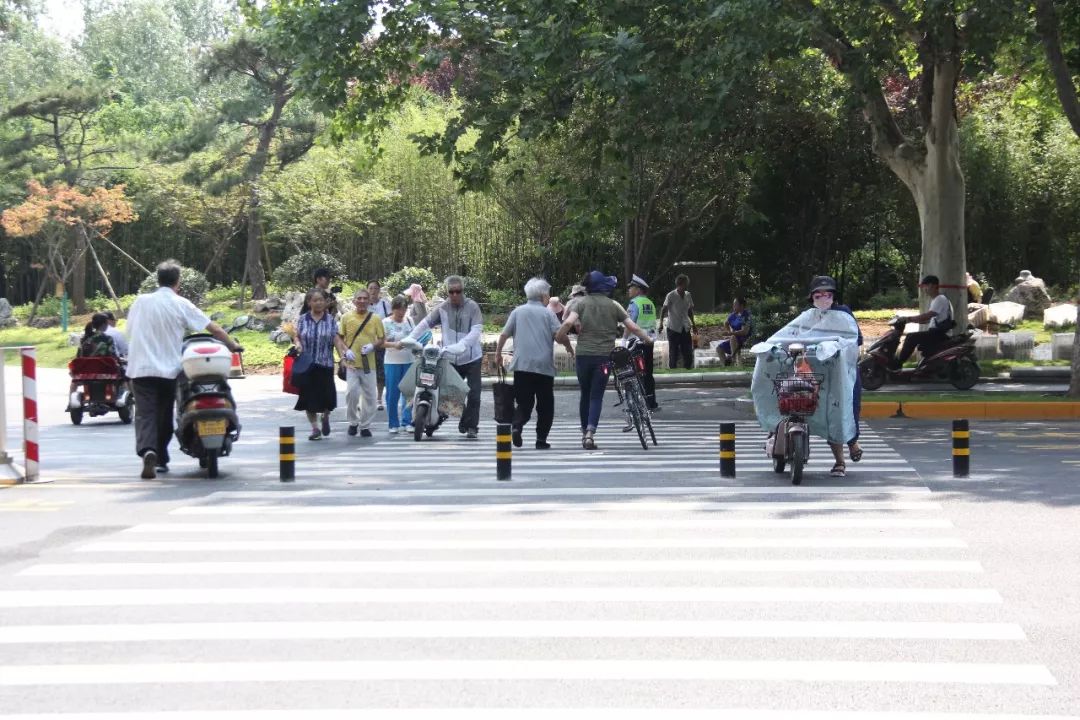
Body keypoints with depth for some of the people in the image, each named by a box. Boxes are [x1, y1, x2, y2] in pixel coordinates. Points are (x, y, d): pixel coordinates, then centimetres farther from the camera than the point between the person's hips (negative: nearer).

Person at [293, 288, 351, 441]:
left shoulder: (331, 320, 3)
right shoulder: (302, 319, 5)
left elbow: (336, 339, 0)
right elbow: (297, 336, 8)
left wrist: (345, 351, -16)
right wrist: (297, 344, -14)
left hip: (325, 364, -1)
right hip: (306, 364, 1)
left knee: (327, 395, -3)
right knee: (309, 396, 1)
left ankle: (325, 417, 30)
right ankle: (315, 428, 13)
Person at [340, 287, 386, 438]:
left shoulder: (375, 319, 4)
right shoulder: (346, 318, 3)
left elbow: (381, 339, 8)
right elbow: (339, 338, 9)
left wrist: (372, 346, -12)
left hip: (369, 364, 1)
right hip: (351, 363, -1)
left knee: (370, 396, 3)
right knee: (352, 393, -11)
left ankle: (365, 425, 16)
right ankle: (353, 422, 10)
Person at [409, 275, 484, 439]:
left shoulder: (472, 306, -8)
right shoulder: (443, 308, 1)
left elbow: (476, 330, -19)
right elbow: (425, 323, -3)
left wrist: (461, 346, -34)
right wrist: (409, 339, -17)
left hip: (471, 359, -3)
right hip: (451, 359, 3)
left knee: (473, 394, -6)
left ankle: (472, 427, 2)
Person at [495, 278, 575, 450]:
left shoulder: (517, 312, 8)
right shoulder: (548, 313, 2)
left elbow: (504, 334, 4)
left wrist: (498, 352, 18)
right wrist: (569, 347, 10)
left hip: (522, 365, 2)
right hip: (544, 365, -2)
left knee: (523, 402, 7)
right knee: (545, 404, 8)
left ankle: (516, 425, -19)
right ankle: (541, 439, 5)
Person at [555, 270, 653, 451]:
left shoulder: (581, 303, 0)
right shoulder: (613, 305, 1)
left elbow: (568, 323, -16)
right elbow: (633, 327, 2)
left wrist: (558, 337, -2)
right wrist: (648, 339, 17)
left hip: (583, 355, 1)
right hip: (604, 356, -1)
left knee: (585, 394, 16)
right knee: (597, 396, 2)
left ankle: (584, 433, 22)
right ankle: (590, 432, -15)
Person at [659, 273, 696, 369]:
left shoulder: (688, 295, 8)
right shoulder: (671, 296, -10)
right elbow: (664, 309, -16)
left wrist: (693, 324, 24)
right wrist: (661, 322, -29)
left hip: (685, 329, 5)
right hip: (673, 329, -5)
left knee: (688, 353, 4)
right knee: (673, 353, 0)